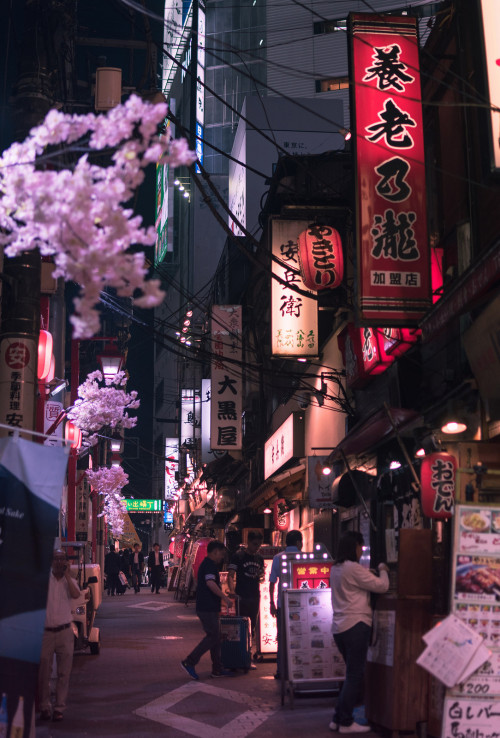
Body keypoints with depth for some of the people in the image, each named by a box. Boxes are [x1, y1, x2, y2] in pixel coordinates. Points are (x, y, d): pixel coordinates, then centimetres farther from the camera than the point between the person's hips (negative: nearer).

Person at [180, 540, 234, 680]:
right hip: (207, 609, -11)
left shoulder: (207, 564, 20)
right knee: (212, 637, -8)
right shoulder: (209, 565, -13)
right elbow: (210, 583, -27)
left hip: (209, 608, 11)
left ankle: (217, 669, 15)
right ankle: (189, 662, -5)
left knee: (215, 637, 12)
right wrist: (225, 597, -23)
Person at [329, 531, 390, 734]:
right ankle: (346, 722, 3)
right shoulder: (353, 568, -14)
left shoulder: (336, 569, 13)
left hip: (340, 627, 9)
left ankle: (338, 719, 18)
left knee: (353, 674, 17)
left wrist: (373, 572, 17)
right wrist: (382, 570, 7)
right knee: (355, 675, -1)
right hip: (356, 626, -9)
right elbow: (382, 586, -11)